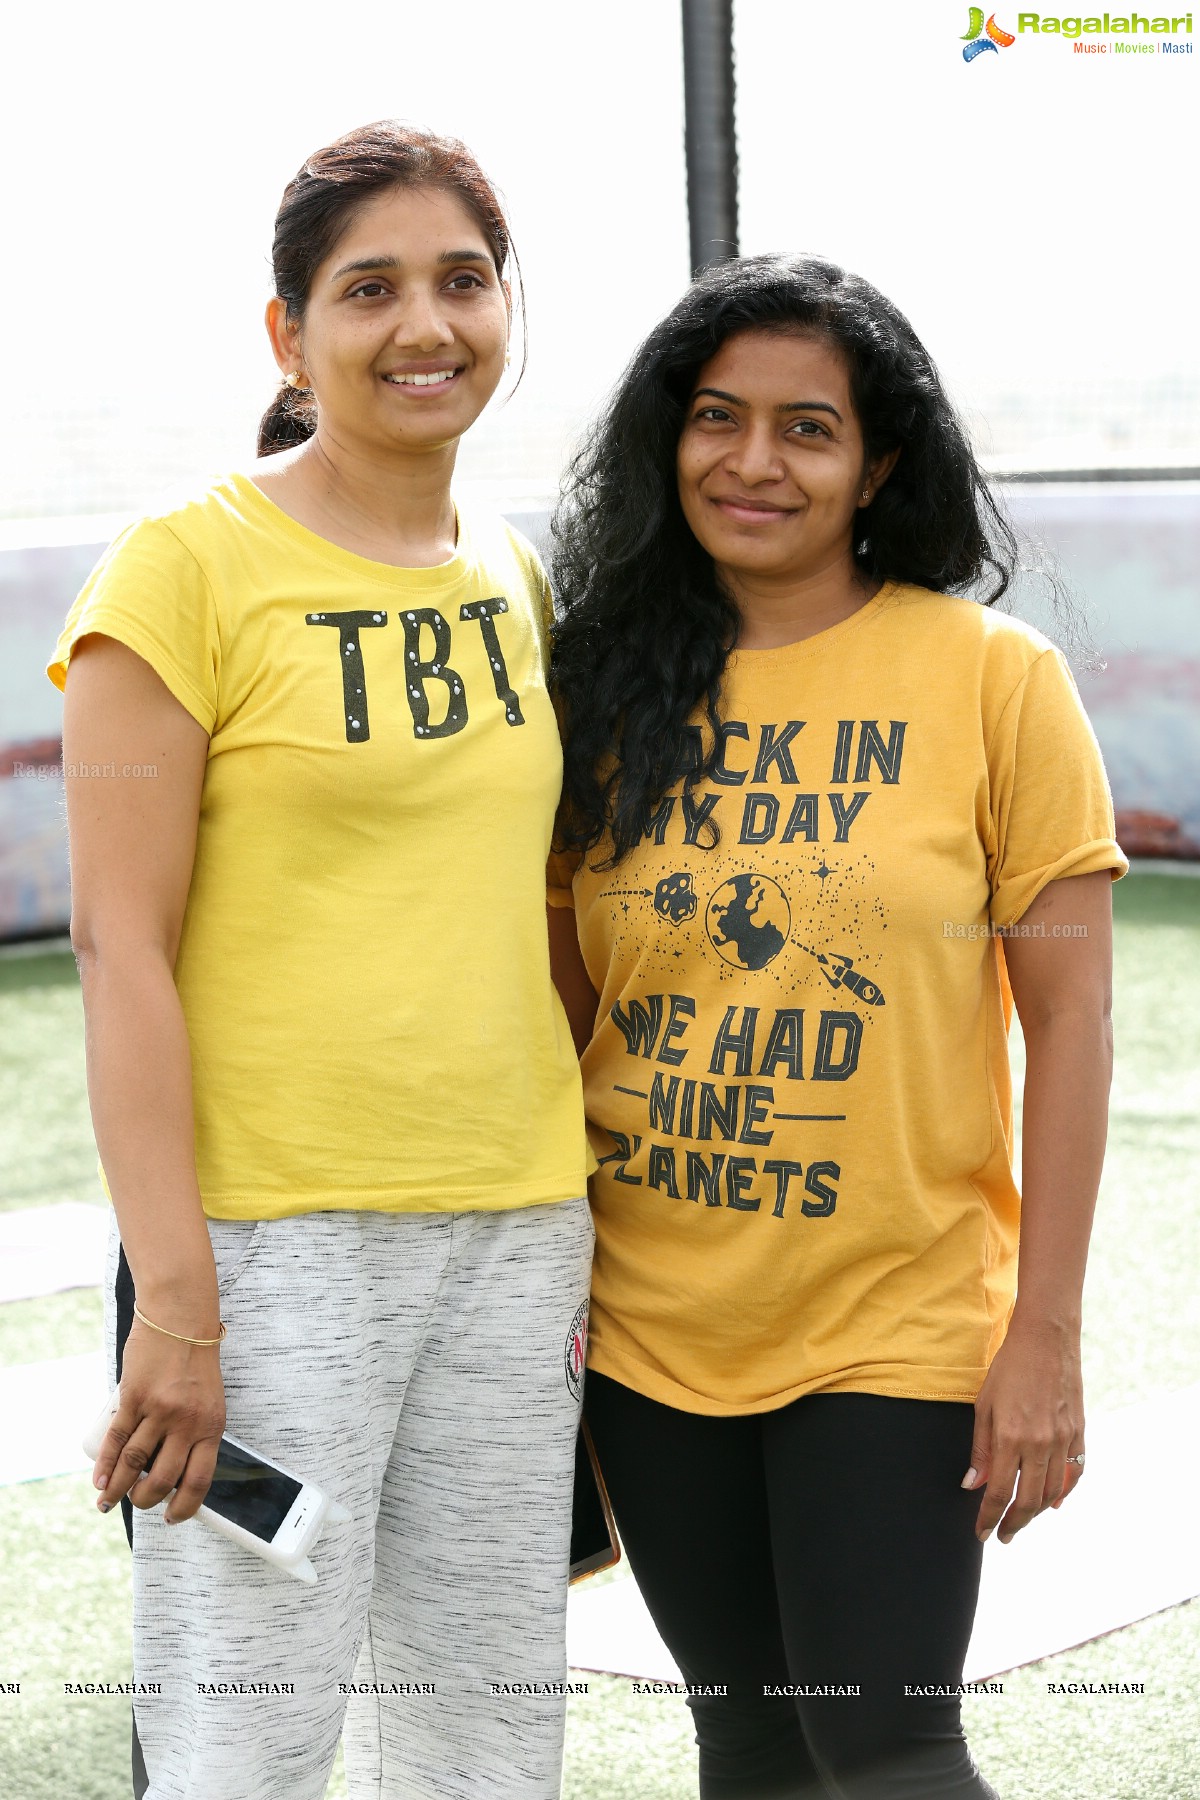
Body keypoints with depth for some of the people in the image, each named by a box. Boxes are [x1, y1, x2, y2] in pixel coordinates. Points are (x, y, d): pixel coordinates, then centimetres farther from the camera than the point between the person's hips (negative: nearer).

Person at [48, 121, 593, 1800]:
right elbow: (121, 947, -11)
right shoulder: (188, 570, -7)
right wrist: (174, 1299, -16)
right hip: (276, 1239, -6)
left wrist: (581, 1217, 14)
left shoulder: (517, 580, 11)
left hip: (517, 1229, 6)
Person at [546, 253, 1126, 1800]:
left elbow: (1069, 1018, -6)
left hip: (898, 1325, -3)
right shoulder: (604, 686, 3)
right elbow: (557, 1009, 9)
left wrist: (1044, 1337, -10)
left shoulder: (992, 681, -7)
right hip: (649, 1325, 4)